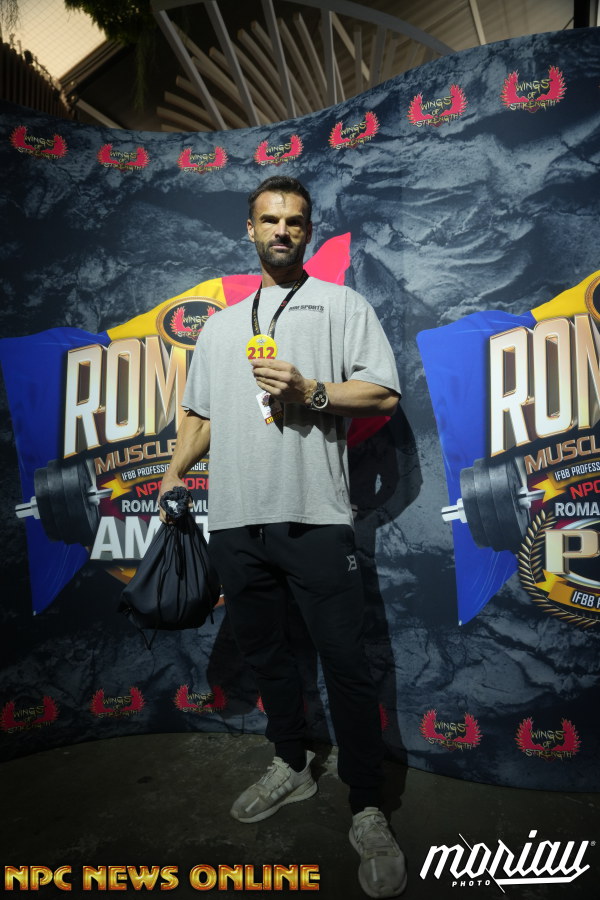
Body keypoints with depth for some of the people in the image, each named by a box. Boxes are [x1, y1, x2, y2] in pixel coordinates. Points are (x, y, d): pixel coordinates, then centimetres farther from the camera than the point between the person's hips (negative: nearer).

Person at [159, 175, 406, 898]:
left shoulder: (343, 306, 8)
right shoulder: (219, 325, 21)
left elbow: (383, 393, 0)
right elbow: (200, 412, 22)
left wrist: (311, 393, -13)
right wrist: (173, 474, 11)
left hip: (314, 516, -4)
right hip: (236, 520, 5)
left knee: (345, 663, -2)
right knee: (263, 651, 16)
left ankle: (367, 813, 14)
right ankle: (292, 767, 37)